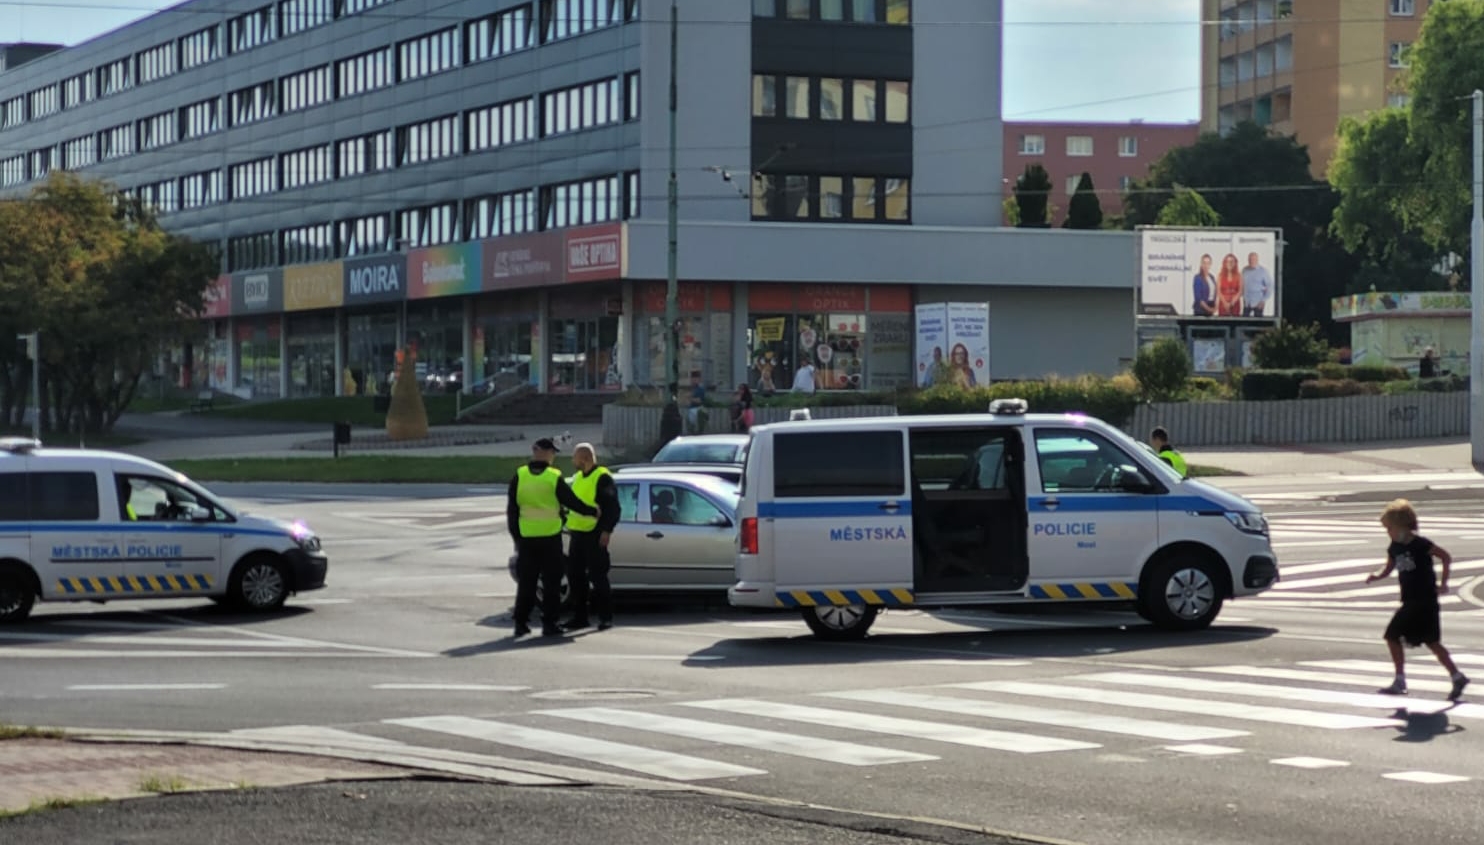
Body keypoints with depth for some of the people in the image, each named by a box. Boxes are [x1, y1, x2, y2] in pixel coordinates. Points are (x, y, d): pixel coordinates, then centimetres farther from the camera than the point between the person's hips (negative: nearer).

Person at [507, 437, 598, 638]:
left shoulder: (519, 476, 0)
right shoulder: (554, 477, -9)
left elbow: (512, 509, 3)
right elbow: (571, 502, -3)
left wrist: (515, 534, 12)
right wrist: (593, 512, 12)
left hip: (526, 538, 3)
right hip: (550, 537, -3)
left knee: (526, 582, 10)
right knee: (551, 582, 4)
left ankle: (521, 623, 8)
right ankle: (549, 624, 2)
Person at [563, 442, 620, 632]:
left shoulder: (602, 478, -10)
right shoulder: (578, 478, 17)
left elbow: (612, 508, -14)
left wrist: (606, 531, -20)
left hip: (594, 536, -9)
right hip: (578, 534, 9)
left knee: (598, 576, -5)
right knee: (575, 575, 8)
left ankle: (605, 617, 2)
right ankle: (579, 617, 15)